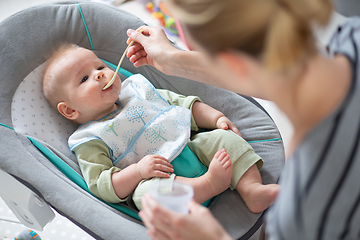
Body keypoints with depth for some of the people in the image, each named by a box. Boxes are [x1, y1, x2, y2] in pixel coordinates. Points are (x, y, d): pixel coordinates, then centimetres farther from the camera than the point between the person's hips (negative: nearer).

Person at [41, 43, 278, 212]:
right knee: (147, 191, -35)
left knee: (224, 138, -12)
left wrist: (218, 118, 6)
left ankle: (252, 189, -23)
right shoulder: (89, 141, -1)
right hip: (160, 178, -5)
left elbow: (185, 105, 19)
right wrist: (138, 170, -26)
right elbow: (102, 187, -11)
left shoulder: (137, 89, 16)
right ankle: (209, 183, -39)